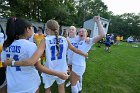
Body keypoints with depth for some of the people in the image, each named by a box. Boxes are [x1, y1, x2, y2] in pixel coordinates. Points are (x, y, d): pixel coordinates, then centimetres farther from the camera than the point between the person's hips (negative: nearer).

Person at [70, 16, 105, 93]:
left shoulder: (88, 41, -14)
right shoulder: (79, 41, 8)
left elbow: (102, 35, -27)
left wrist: (98, 22, -22)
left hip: (79, 66, -8)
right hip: (74, 64, 8)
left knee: (73, 83, 10)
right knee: (74, 80, 29)